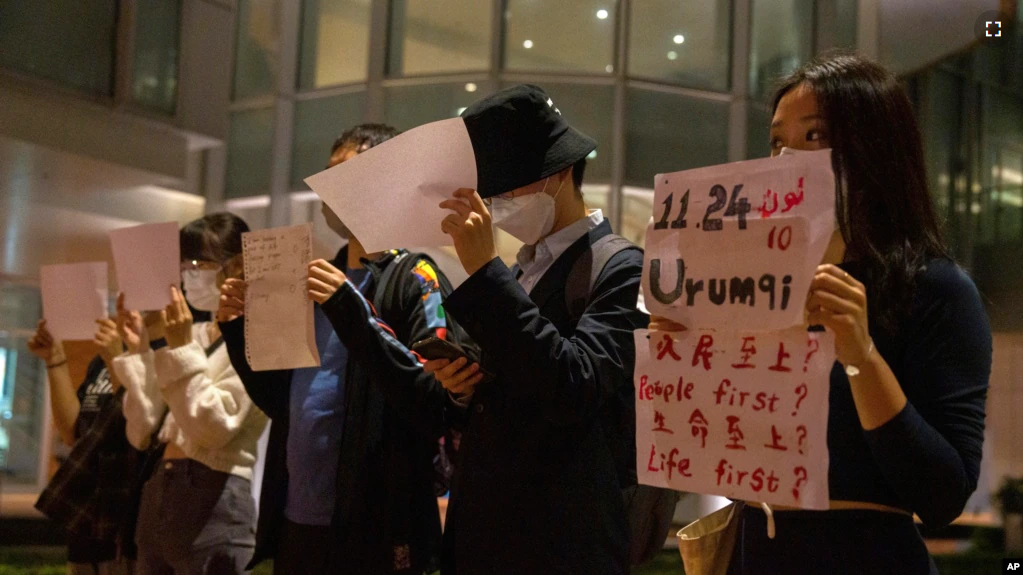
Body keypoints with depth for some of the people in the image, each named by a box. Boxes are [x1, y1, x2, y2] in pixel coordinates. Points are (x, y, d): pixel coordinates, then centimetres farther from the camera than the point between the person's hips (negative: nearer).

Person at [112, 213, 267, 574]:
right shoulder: (194, 335, 14)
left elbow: (213, 427, -17)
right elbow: (143, 433, 11)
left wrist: (181, 350, -18)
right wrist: (138, 351, 4)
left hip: (213, 500, -8)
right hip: (159, 494, 8)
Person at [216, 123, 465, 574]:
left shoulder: (415, 279, -8)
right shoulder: (321, 281, 13)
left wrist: (355, 316, -26)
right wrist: (238, 333, 3)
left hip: (373, 534, -6)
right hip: (295, 525, 7)